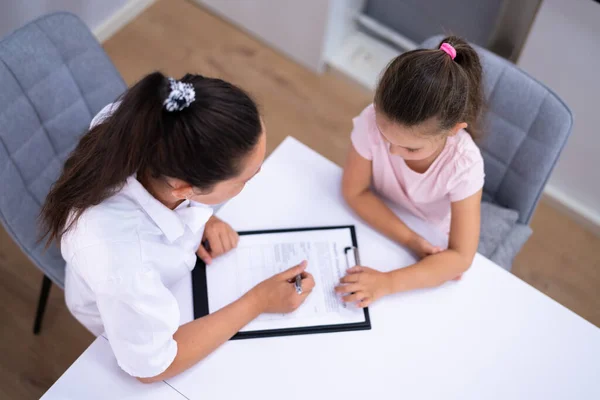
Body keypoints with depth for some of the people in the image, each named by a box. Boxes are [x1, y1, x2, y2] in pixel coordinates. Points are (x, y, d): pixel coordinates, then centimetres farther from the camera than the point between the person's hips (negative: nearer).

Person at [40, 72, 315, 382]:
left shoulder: (148, 128, -34)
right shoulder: (118, 261, -48)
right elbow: (151, 367, -30)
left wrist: (204, 217, -19)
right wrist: (257, 302, -28)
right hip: (134, 317, -4)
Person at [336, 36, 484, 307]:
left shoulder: (464, 165, -33)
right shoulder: (372, 122, -32)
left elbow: (461, 257, -32)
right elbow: (355, 192, -18)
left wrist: (387, 282, -43)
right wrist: (410, 240, -28)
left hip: (433, 242, 0)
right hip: (377, 225, 1)